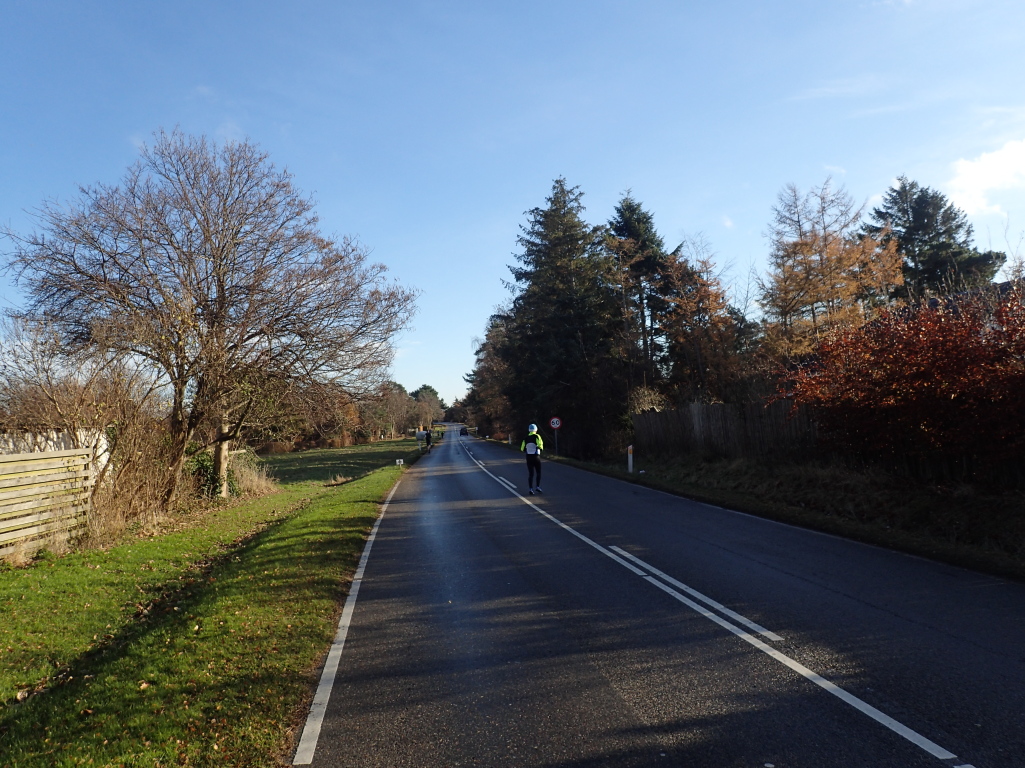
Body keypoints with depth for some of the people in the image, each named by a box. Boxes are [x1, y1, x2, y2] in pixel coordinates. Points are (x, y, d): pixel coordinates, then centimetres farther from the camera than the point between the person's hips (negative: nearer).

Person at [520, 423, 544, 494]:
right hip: (536, 457, -3)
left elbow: (522, 449, 5)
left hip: (529, 457, 3)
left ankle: (531, 489, 0)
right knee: (538, 473, 15)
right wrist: (541, 449, 0)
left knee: (530, 474, 6)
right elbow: (540, 445, -22)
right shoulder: (537, 436, -8)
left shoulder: (526, 438, 4)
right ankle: (537, 487, 9)